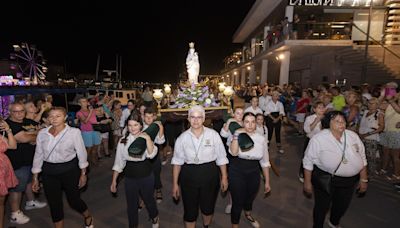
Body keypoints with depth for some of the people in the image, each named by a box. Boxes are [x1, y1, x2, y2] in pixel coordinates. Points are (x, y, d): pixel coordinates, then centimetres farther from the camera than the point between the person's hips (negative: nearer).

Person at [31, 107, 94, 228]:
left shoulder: (74, 132, -12)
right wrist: (35, 178, 8)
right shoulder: (42, 133, -1)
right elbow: (38, 155, 6)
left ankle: (88, 217, 40)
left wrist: (83, 174, -3)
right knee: (54, 204, 12)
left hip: (69, 169, -3)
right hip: (48, 172, 3)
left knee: (74, 200, 9)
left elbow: (81, 153, -6)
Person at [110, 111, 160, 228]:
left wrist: (148, 139, -34)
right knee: (131, 204, 14)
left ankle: (154, 218, 50)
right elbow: (118, 162, 1)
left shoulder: (146, 138, -9)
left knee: (149, 199, 19)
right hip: (130, 177, 1)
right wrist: (114, 181, 3)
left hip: (146, 175, -1)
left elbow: (151, 155, -25)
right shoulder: (123, 141, -4)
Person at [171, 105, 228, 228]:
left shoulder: (213, 135, -10)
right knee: (190, 210, 13)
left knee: (208, 207, 21)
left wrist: (224, 177, 0)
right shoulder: (182, 138, -6)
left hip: (210, 174, 0)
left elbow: (221, 158, -4)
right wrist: (175, 184, 1)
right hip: (188, 176, 0)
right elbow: (177, 161, -1)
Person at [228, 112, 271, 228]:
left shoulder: (261, 139, -5)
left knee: (250, 198, 26)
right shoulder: (237, 136, -12)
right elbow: (234, 152, -31)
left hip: (254, 172, 4)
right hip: (237, 172, -3)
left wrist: (267, 182, 5)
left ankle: (248, 215, 62)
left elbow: (265, 161, 3)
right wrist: (236, 135, -31)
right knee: (237, 202, 5)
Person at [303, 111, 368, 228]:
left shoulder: (353, 136, -3)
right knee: (322, 206, 12)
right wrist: (307, 182, -9)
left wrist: (363, 179, 7)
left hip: (349, 180, 5)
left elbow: (362, 158, 7)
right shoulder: (318, 138, -18)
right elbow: (308, 161, -12)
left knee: (342, 205, 24)